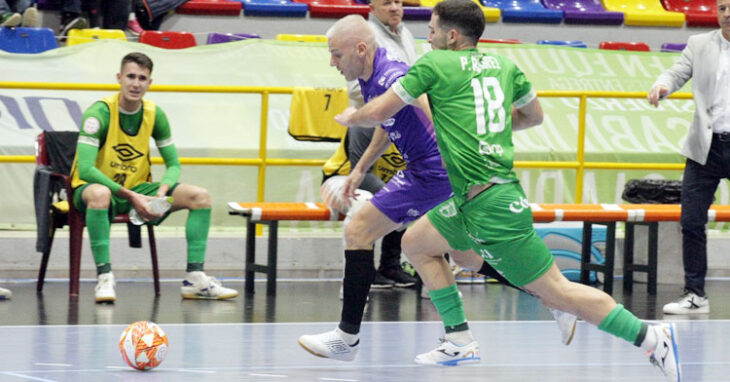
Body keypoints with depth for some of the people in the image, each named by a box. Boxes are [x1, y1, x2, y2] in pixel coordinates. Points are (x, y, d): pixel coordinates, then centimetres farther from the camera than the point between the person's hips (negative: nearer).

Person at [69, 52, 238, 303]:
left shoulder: (155, 115, 0)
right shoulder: (100, 113, -18)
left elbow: (173, 164, 7)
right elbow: (84, 169, -27)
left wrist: (162, 190, -17)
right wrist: (129, 196, -32)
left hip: (136, 191, 6)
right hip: (96, 187, -6)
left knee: (200, 196, -10)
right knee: (99, 194, -42)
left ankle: (195, 279, -12)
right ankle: (104, 278, -37)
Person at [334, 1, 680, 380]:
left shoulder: (435, 64, -7)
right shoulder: (503, 65, 12)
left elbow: (379, 112, -2)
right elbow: (534, 115, 26)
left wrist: (350, 117, 20)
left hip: (491, 206, -9)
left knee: (556, 291, -5)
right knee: (415, 243, 20)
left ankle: (651, 337, -4)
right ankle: (459, 342, 17)